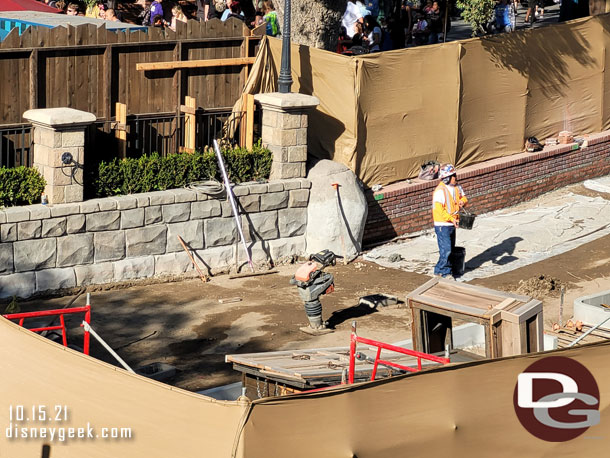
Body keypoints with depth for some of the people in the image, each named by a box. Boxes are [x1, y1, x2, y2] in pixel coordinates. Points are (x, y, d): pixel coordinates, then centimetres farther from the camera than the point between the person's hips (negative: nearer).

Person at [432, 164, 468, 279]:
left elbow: (463, 197, 21)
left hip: (452, 224, 9)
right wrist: (451, 219, -27)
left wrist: (462, 201, -4)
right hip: (442, 225, -9)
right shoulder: (440, 191, -20)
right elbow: (439, 209, -23)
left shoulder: (457, 188, 4)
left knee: (450, 249, 14)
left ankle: (439, 270, 26)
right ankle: (445, 272, 2)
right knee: (446, 250, -10)